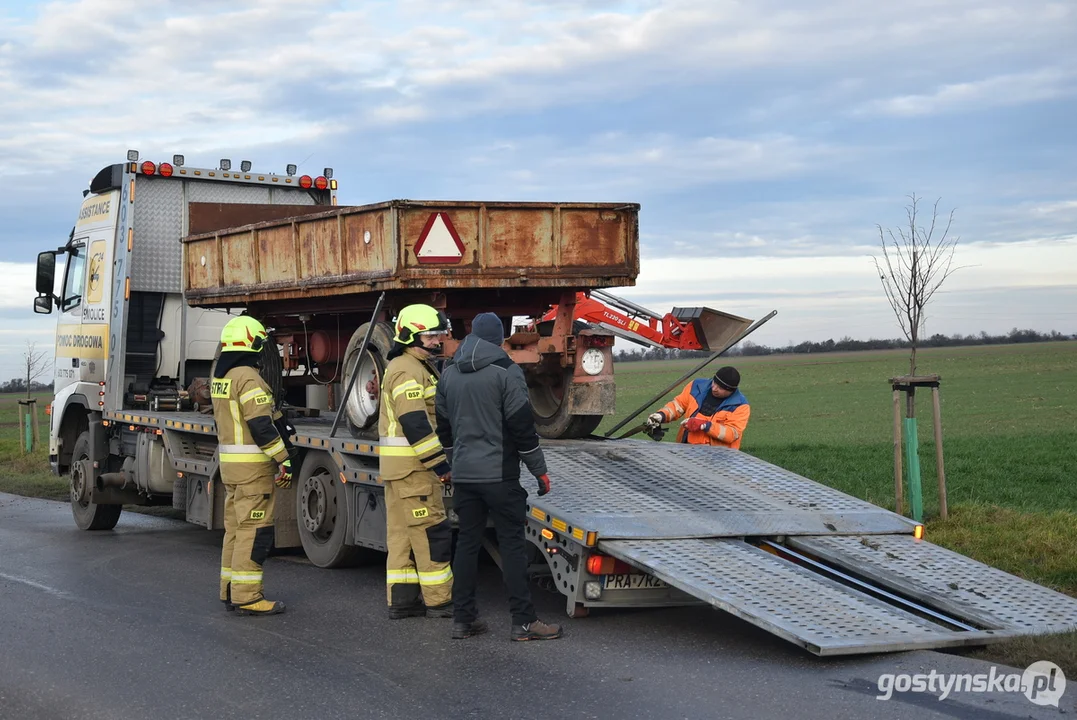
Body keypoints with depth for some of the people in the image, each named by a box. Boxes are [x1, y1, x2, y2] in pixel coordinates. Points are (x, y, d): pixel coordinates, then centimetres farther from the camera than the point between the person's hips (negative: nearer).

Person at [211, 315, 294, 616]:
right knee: (254, 530, -6)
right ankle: (246, 597, -6)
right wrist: (284, 460, -17)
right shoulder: (248, 378, -17)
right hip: (253, 465, -9)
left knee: (235, 527, 14)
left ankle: (231, 591, 19)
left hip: (229, 462, 10)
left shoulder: (219, 376, 13)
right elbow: (262, 426, -21)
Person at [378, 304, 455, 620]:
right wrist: (439, 462, -20)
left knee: (402, 532, 10)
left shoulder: (409, 367, 20)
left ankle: (401, 600, 14)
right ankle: (439, 601, -1)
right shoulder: (408, 371, -14)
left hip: (398, 465, 11)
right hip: (412, 465, -11)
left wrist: (436, 460, 22)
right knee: (432, 531, -6)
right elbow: (414, 422, -22)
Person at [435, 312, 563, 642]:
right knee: (512, 544, -2)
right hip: (499, 474, -6)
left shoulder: (449, 374, 10)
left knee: (467, 541, 11)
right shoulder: (506, 372, -9)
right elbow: (522, 426, -11)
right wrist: (539, 470, -4)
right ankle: (523, 621, -1)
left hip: (463, 475, 6)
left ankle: (463, 618, 13)